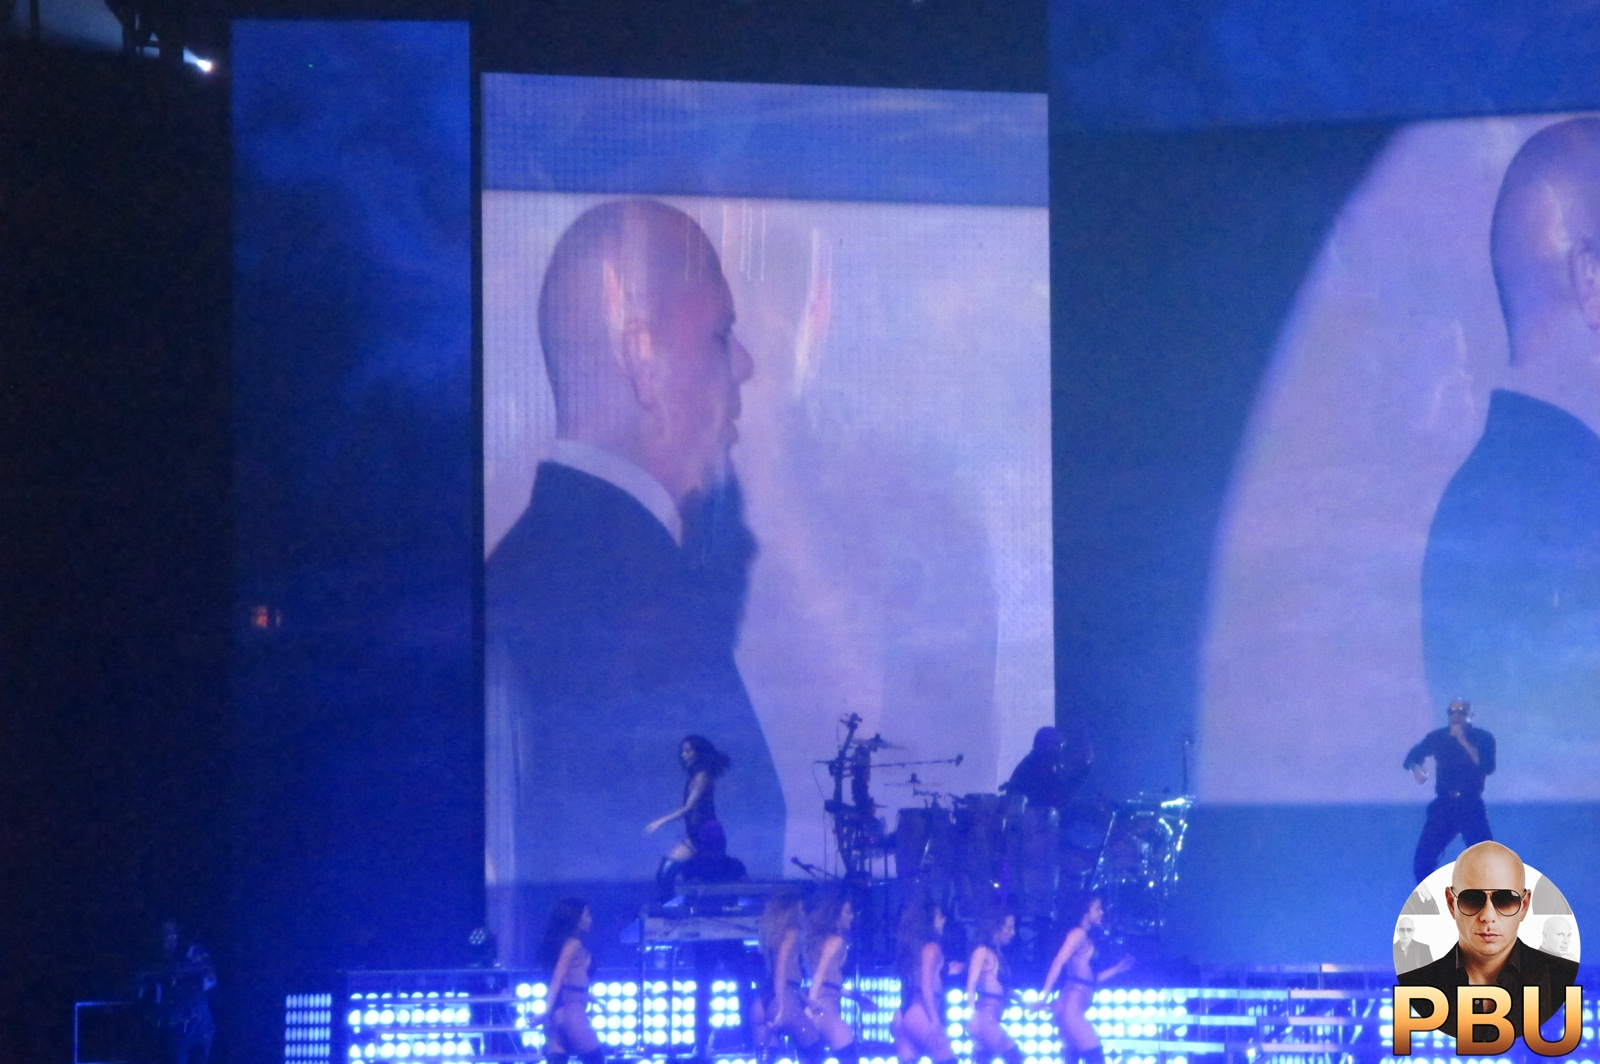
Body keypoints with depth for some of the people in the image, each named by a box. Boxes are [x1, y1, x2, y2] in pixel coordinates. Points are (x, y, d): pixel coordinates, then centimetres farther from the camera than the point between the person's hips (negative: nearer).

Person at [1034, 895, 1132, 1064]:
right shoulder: (1079, 934, -5)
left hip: (1076, 1009, 9)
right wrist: (1044, 996, -24)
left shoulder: (1086, 939, 21)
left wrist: (1116, 969, 22)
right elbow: (1058, 963, -16)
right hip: (1071, 1007, -9)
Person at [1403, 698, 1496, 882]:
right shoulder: (1437, 737, 6)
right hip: (1444, 805, 2)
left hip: (1471, 807, -2)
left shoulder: (1482, 738, -1)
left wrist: (1463, 741, -20)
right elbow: (1412, 757, 12)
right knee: (1423, 858, -4)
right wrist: (1416, 769, -12)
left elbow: (1487, 766, -16)